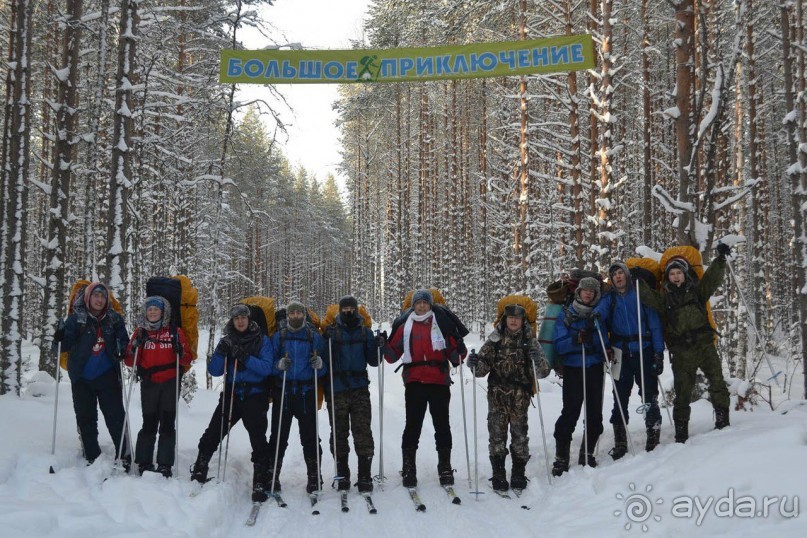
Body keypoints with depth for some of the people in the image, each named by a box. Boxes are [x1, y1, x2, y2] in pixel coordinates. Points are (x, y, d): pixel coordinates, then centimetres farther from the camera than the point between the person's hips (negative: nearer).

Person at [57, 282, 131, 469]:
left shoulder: (114, 319, 3)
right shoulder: (75, 318, -1)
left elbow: (124, 340, 8)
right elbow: (67, 346, -3)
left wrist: (121, 348, -14)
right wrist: (61, 339, -25)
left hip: (107, 376, 0)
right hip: (81, 378, 0)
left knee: (115, 416, -1)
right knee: (86, 418, 7)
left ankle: (124, 455, 7)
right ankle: (92, 458, 17)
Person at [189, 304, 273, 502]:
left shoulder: (262, 340, 2)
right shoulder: (228, 341, 10)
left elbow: (267, 368, -12)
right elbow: (214, 371, 5)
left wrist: (244, 357, -22)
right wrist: (221, 352, -13)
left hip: (255, 396, -3)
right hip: (232, 394, 3)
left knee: (258, 439, -10)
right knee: (213, 433, 0)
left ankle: (260, 482, -3)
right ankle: (199, 471, 17)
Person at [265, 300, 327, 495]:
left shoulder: (314, 336, 6)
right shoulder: (278, 336, 8)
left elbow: (324, 369, 7)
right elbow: (269, 364, 6)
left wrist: (319, 365, -16)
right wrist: (279, 365, -15)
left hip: (306, 393, 0)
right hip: (283, 392, 1)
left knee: (310, 436, 2)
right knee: (279, 435, 3)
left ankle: (314, 477, 11)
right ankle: (271, 475, 13)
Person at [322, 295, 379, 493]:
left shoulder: (365, 332, 12)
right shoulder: (332, 331, 6)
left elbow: (373, 361, 11)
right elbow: (325, 360, 0)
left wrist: (378, 346, -7)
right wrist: (327, 341, -15)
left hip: (360, 388, 1)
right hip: (337, 389, -1)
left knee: (363, 431, -5)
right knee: (339, 432, 3)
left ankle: (365, 476, -1)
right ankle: (342, 475, 13)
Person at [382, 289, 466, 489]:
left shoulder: (441, 324, 7)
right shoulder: (404, 326, 10)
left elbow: (454, 349, 5)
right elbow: (393, 355, 10)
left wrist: (458, 355, -16)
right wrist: (384, 347, -8)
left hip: (439, 382, 0)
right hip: (414, 382, 1)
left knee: (442, 425, 5)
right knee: (412, 425, 1)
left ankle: (445, 467, 14)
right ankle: (408, 469, 7)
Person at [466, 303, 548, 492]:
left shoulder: (530, 341, 3)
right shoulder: (495, 340, 4)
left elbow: (542, 372, -4)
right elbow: (482, 368, 3)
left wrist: (537, 360, -25)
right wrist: (475, 364, -19)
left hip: (520, 396, 0)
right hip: (497, 393, 0)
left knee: (519, 434, 5)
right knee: (497, 434, 1)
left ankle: (518, 473, 20)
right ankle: (498, 474, 12)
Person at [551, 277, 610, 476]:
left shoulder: (598, 315, 13)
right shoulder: (565, 315, 4)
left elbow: (604, 344, 10)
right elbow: (559, 344, -5)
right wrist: (577, 339, -22)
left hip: (595, 368, 3)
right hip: (573, 368, -3)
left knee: (595, 413, 4)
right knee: (570, 412, -9)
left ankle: (587, 453, 18)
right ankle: (561, 458, -4)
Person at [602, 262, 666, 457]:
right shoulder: (608, 299, 9)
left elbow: (655, 324, 1)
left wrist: (658, 353, -5)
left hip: (644, 352, -2)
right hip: (621, 355, 2)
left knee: (649, 396, 1)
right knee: (620, 399, 2)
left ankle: (653, 438, 12)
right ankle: (620, 443, 8)